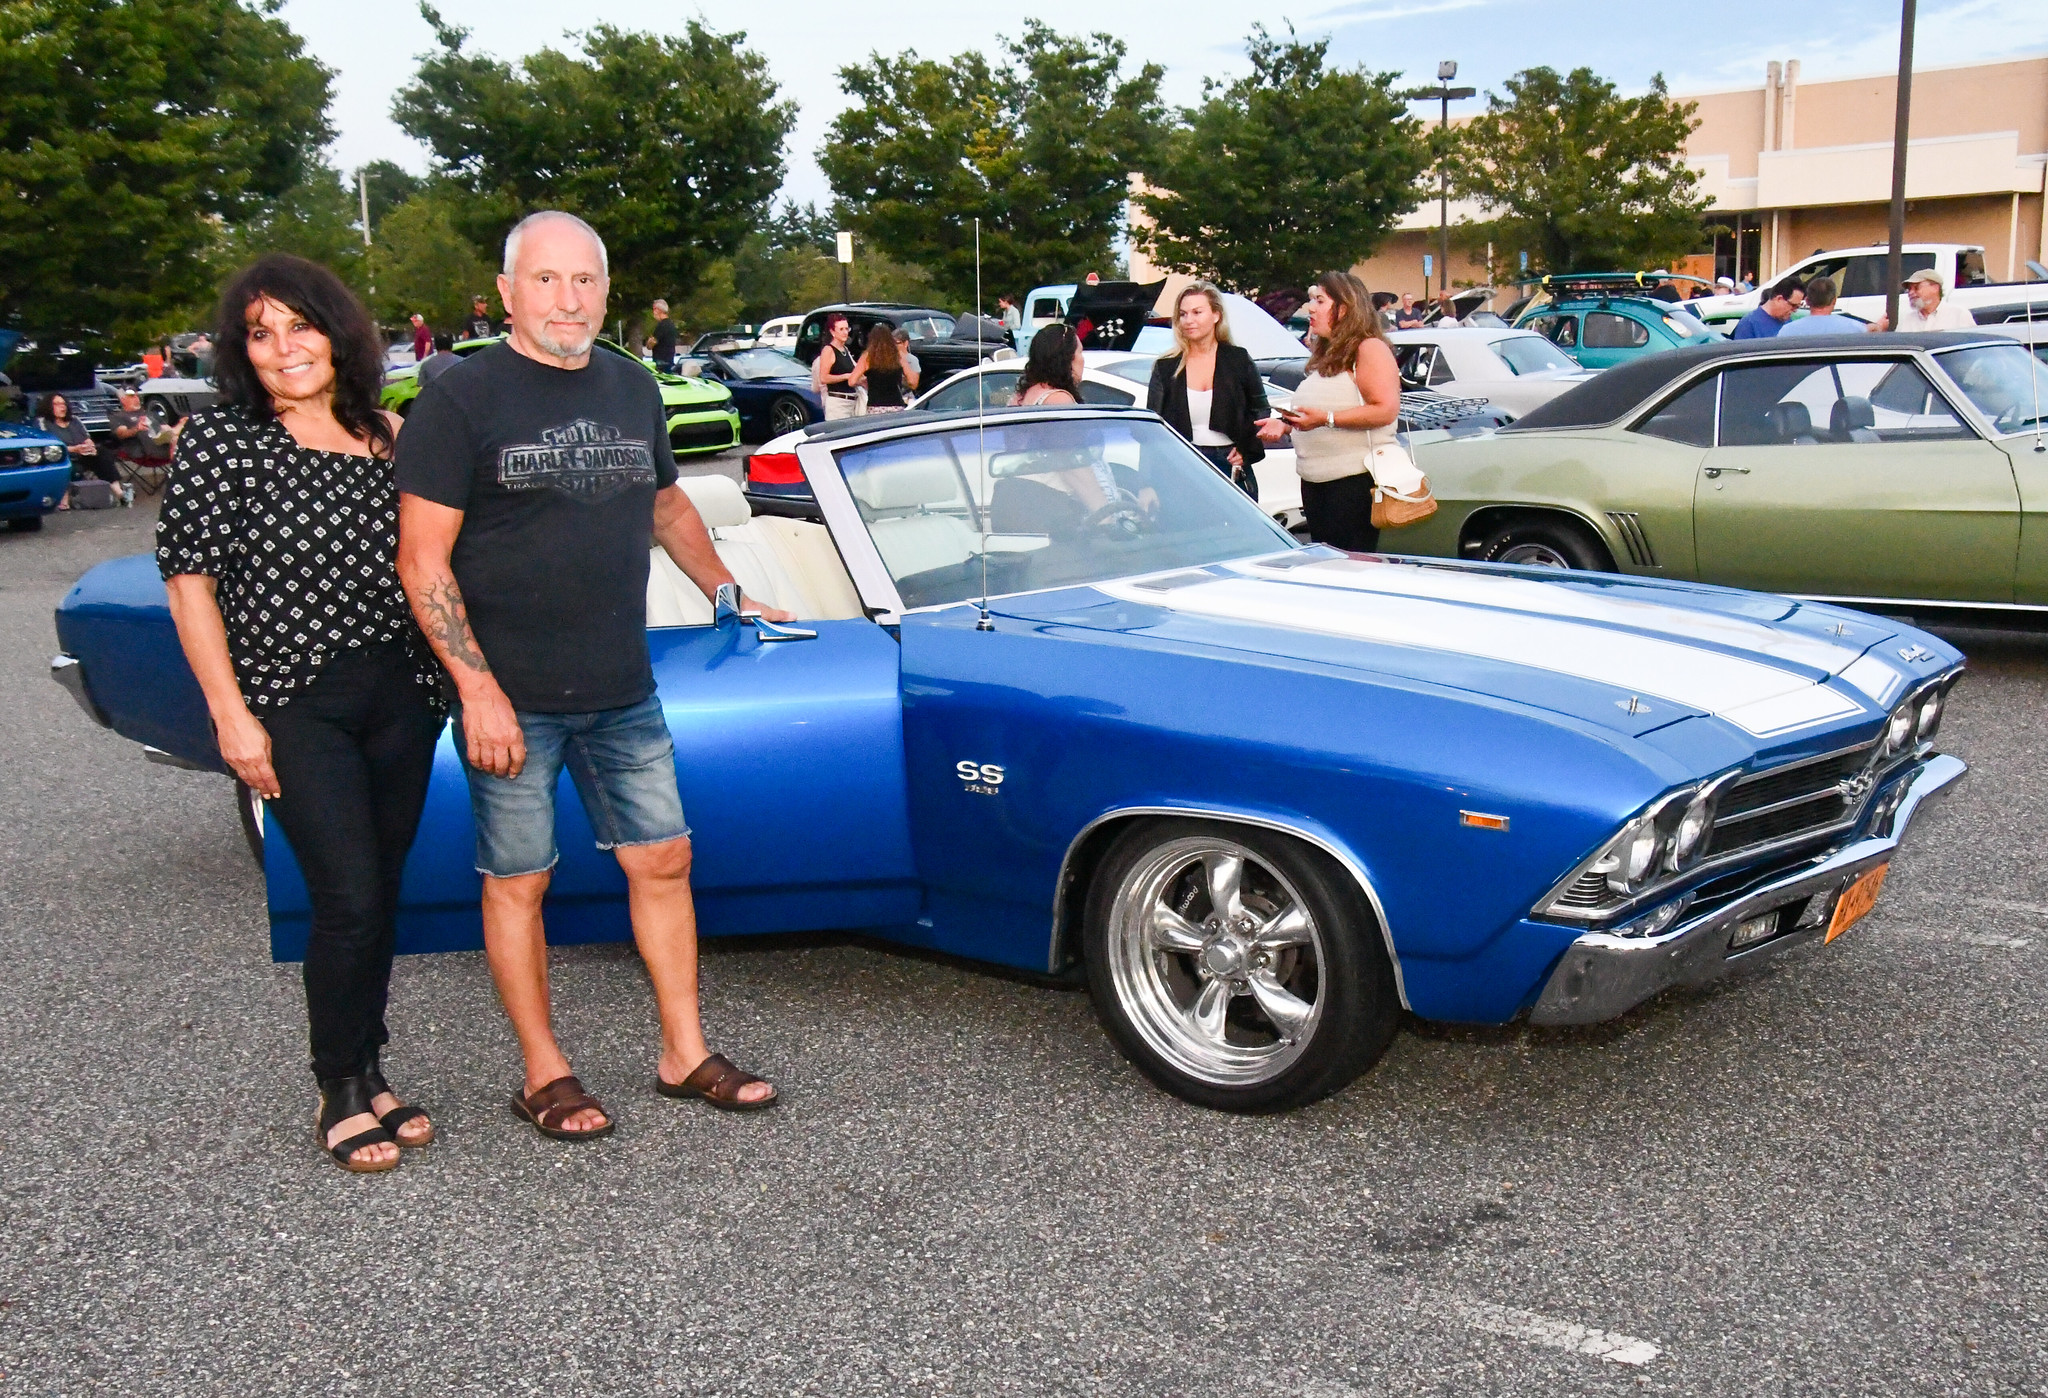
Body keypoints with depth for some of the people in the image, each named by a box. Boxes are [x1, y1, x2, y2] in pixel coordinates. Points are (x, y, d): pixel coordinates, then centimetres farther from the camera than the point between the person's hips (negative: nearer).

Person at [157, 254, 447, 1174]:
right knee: (350, 901, -9)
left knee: (382, 895, 11)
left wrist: (453, 676, 9)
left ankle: (367, 1074, 25)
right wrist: (231, 714, -11)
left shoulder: (386, 436, 9)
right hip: (296, 708, -5)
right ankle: (341, 1093, 10)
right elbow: (188, 578, -6)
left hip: (401, 698, 5)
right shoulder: (220, 439, -5)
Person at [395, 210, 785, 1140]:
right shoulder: (461, 399, -9)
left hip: (622, 693, 5)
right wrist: (479, 689, -17)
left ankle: (685, 1055, 22)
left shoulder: (633, 389, 9)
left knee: (662, 861, 8)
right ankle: (544, 1075, 20)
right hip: (509, 701, -5)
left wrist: (728, 594, 25)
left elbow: (666, 505, 26)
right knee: (517, 882, 6)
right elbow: (422, 559, -12)